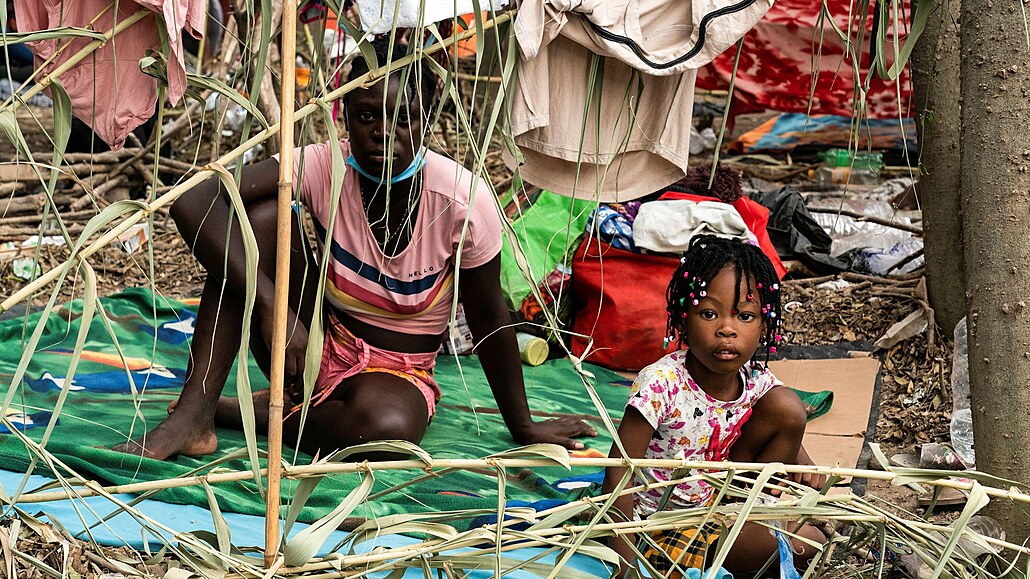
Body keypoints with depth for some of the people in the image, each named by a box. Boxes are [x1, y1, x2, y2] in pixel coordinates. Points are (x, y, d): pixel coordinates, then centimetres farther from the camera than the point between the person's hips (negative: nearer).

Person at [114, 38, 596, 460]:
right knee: (263, 217, -24)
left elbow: (489, 321, -9)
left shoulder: (462, 201, -21)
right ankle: (193, 415, -24)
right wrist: (272, 305, -37)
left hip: (399, 371, -2)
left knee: (388, 426, -40)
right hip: (315, 348, 2)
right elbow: (193, 202, -29)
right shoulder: (324, 166, -18)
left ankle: (256, 413, -11)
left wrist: (523, 427, -1)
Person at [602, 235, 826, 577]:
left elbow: (787, 431, 11)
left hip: (715, 497, 7)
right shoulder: (660, 383, -28)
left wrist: (803, 465, -13)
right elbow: (619, 472, -26)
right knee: (803, 545, -21)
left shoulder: (756, 381, -10)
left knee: (786, 405, -5)